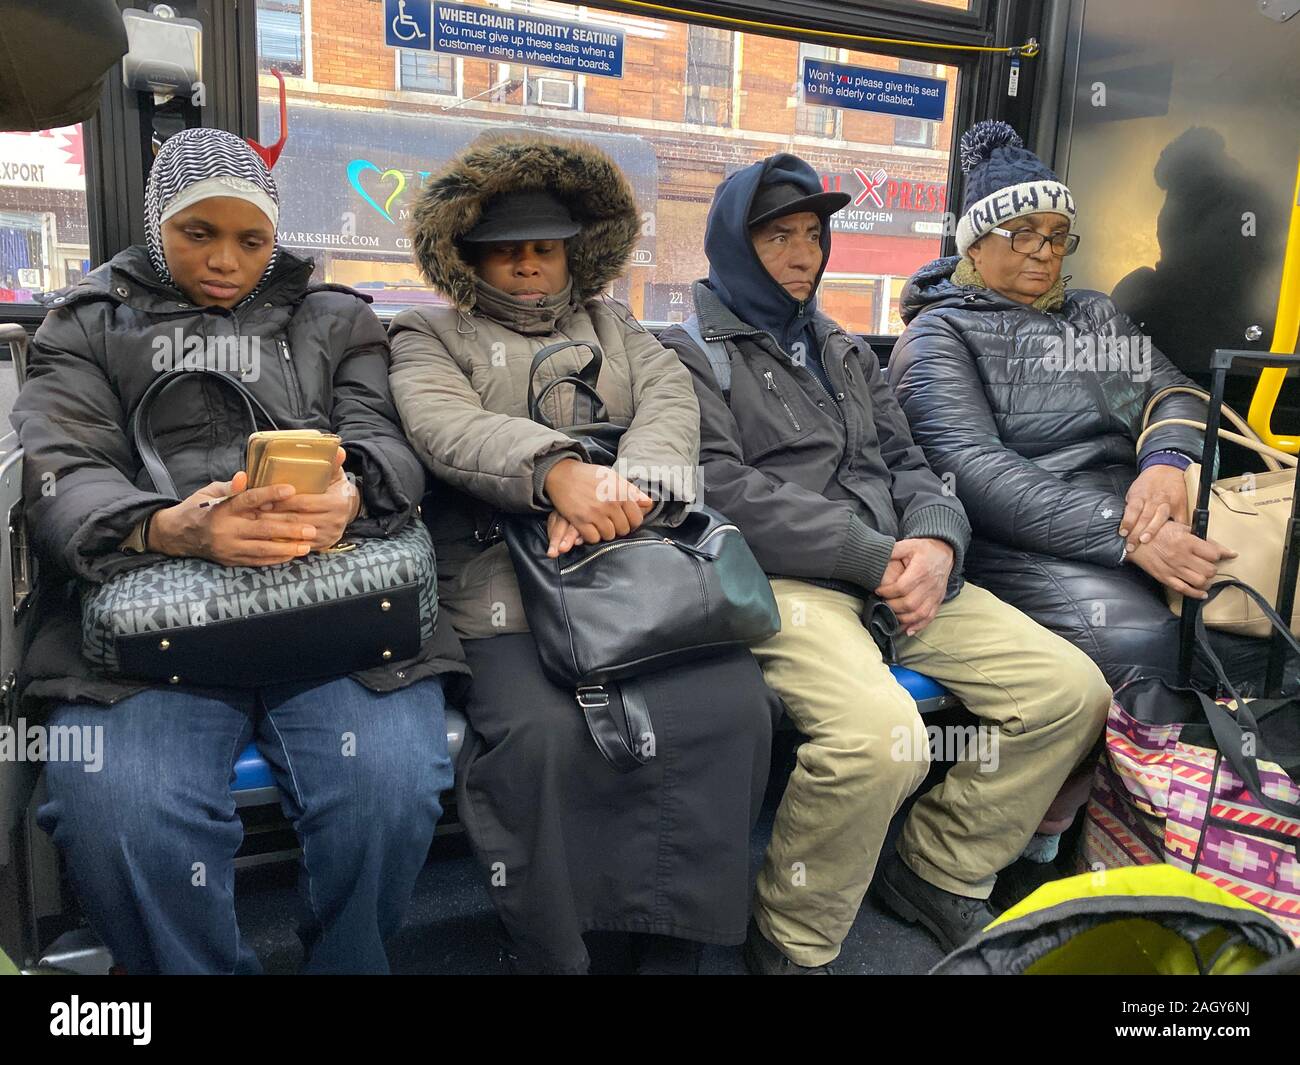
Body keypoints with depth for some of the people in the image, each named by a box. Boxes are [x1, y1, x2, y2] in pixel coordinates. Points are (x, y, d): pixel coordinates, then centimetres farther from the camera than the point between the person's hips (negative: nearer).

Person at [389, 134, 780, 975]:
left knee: (732, 708, -22)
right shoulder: (430, 336, 17)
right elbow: (447, 427, -6)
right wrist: (557, 471, -26)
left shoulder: (614, 326, 25)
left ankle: (672, 947, -7)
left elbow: (672, 403, 6)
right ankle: (547, 956, -9)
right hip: (510, 588, -2)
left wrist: (625, 486, -18)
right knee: (540, 732, -30)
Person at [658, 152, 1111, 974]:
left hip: (901, 578, 7)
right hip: (786, 583, -7)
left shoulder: (845, 353, 26)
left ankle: (940, 872, 14)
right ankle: (789, 943, -5)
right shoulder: (692, 354, 3)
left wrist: (935, 542, -7)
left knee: (1072, 690, -5)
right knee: (883, 737, -33)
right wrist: (874, 557, -15)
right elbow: (724, 490, -11)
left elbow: (906, 464, 17)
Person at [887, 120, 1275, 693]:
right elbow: (971, 468, -13)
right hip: (1025, 541, -6)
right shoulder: (937, 336, 3)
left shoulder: (1095, 312, 26)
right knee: (1136, 639, -32)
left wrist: (1165, 460, -12)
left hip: (1146, 528, 6)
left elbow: (1171, 388, 14)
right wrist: (1125, 538, -22)